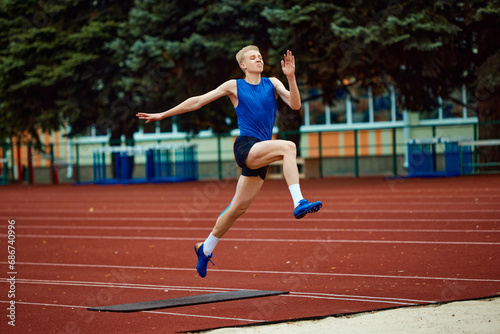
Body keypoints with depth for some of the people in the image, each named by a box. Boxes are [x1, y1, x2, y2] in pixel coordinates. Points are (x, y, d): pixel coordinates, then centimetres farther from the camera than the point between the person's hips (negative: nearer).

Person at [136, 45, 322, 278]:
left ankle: (206, 248, 27)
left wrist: (291, 77, -13)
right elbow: (197, 101, 12)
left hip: (261, 155, 4)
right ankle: (298, 203, -43)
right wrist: (163, 115, 14)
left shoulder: (272, 84, 14)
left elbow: (295, 104, 1)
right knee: (288, 146, -30)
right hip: (245, 147, -4)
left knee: (238, 208, 9)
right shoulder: (234, 86, 7)